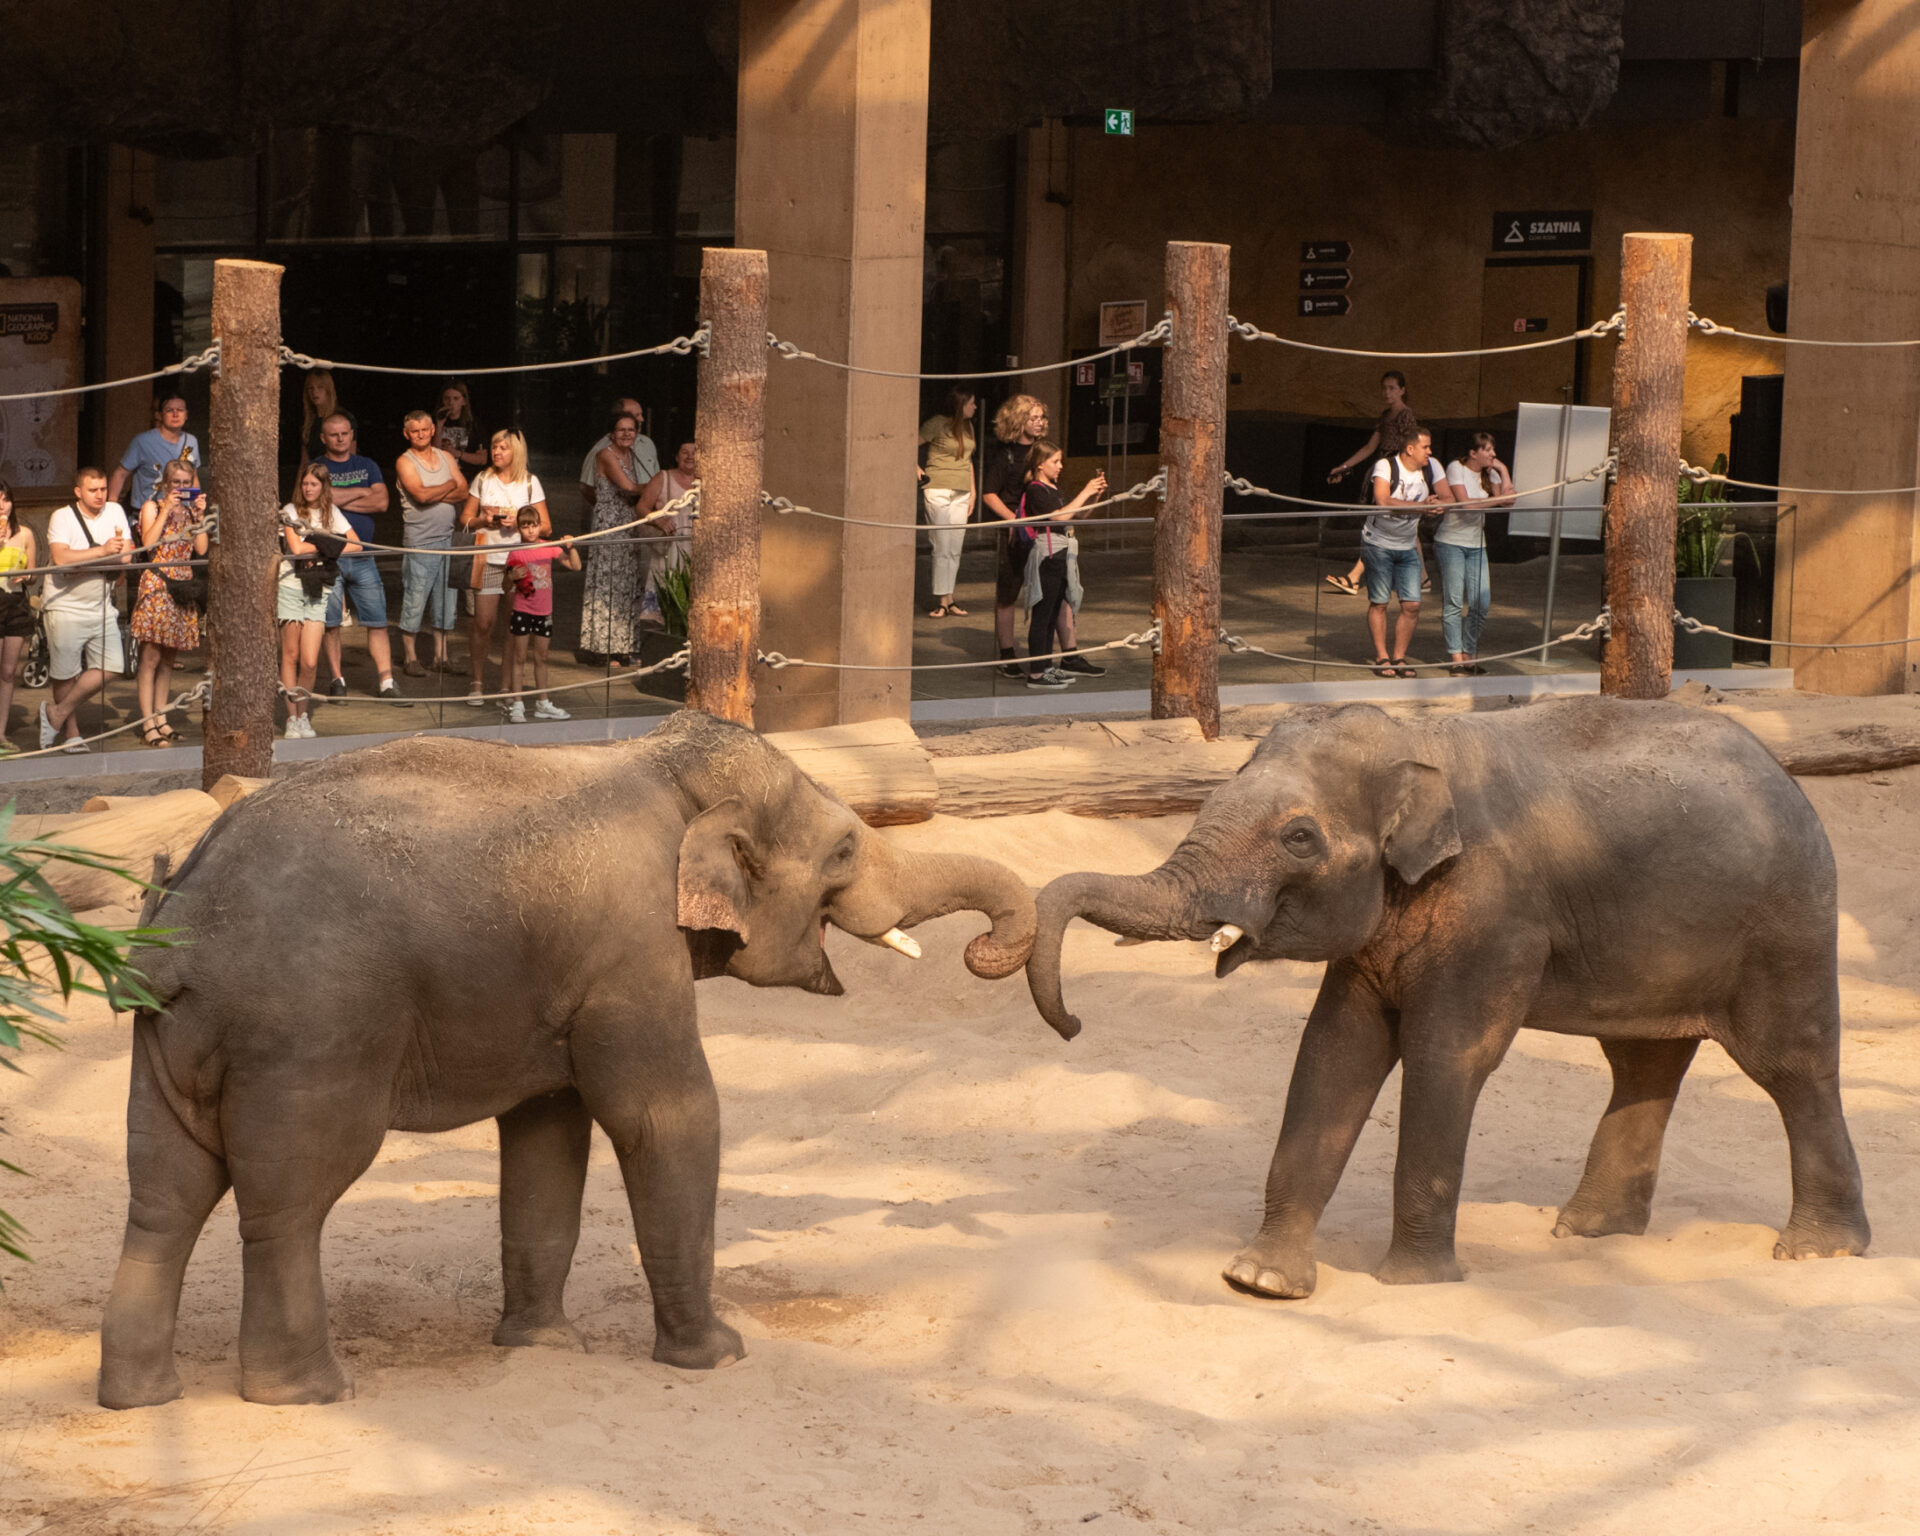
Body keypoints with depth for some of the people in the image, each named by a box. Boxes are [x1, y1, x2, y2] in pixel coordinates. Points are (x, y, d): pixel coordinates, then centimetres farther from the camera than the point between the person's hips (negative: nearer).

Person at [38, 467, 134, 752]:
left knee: (110, 667, -3)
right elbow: (61, 558, -25)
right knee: (67, 674, 2)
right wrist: (102, 551, -29)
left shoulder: (115, 512, 5)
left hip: (101, 607, 5)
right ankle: (71, 733, 19)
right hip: (66, 608, -5)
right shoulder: (63, 517, -10)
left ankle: (58, 713, 11)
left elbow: (126, 555, 0)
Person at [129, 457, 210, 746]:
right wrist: (165, 511, -13)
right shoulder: (152, 507, 1)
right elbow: (148, 543, -14)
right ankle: (147, 724, -7)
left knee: (168, 659, 9)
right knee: (151, 657, -8)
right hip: (155, 584, -5)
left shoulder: (191, 510, 15)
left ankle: (161, 718, 15)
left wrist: (199, 515, -1)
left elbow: (201, 549, 4)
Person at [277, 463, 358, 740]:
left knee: (310, 662, -6)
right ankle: (293, 718, 7)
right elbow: (296, 548, -10)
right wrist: (328, 545, 0)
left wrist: (318, 548, -6)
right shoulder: (290, 511, 1)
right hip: (291, 586, -2)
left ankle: (304, 715, 13)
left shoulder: (331, 513, 11)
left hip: (317, 591, 2)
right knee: (291, 655, 0)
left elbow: (355, 545, 5)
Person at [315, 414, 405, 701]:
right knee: (330, 622, -1)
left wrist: (340, 501, -7)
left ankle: (387, 682, -1)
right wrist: (359, 493, -5)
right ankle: (336, 680, 9)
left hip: (361, 556, 2)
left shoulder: (367, 466, 14)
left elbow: (381, 502, -1)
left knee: (378, 621, -2)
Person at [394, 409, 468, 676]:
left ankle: (441, 655, 14)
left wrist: (434, 494, -11)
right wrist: (448, 487, -2)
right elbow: (421, 495, -17)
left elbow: (463, 492, 3)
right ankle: (410, 657, 3)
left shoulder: (446, 457, 13)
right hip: (419, 541, -5)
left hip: (448, 536, 5)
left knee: (446, 597, 7)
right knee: (414, 599, -5)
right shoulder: (405, 462, -3)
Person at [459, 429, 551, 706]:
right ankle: (478, 682, 7)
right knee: (482, 623, -5)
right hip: (488, 560, 1)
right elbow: (465, 518, 11)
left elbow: (546, 528, 4)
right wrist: (484, 520, -9)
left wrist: (519, 523, -13)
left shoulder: (530, 483, 4)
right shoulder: (482, 479, 9)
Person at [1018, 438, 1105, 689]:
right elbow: (1062, 515, -24)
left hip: (1059, 558, 10)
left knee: (1052, 614, 14)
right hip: (1046, 555, -10)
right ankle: (1036, 673, -6)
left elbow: (1077, 515, 24)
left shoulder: (1053, 489, 16)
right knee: (1042, 614, -8)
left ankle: (1046, 666, 21)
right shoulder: (1036, 491, -14)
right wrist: (1086, 492, -20)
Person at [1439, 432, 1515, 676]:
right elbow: (1464, 502, -18)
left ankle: (1469, 655, 11)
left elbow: (1509, 501, 1)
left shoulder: (1489, 473, 10)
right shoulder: (1456, 468, -7)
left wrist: (1503, 471, -1)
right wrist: (1497, 499, -17)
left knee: (1482, 603, -1)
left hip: (1477, 544, 6)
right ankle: (1456, 658, -3)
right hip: (1451, 543, -6)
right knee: (1454, 601, -5)